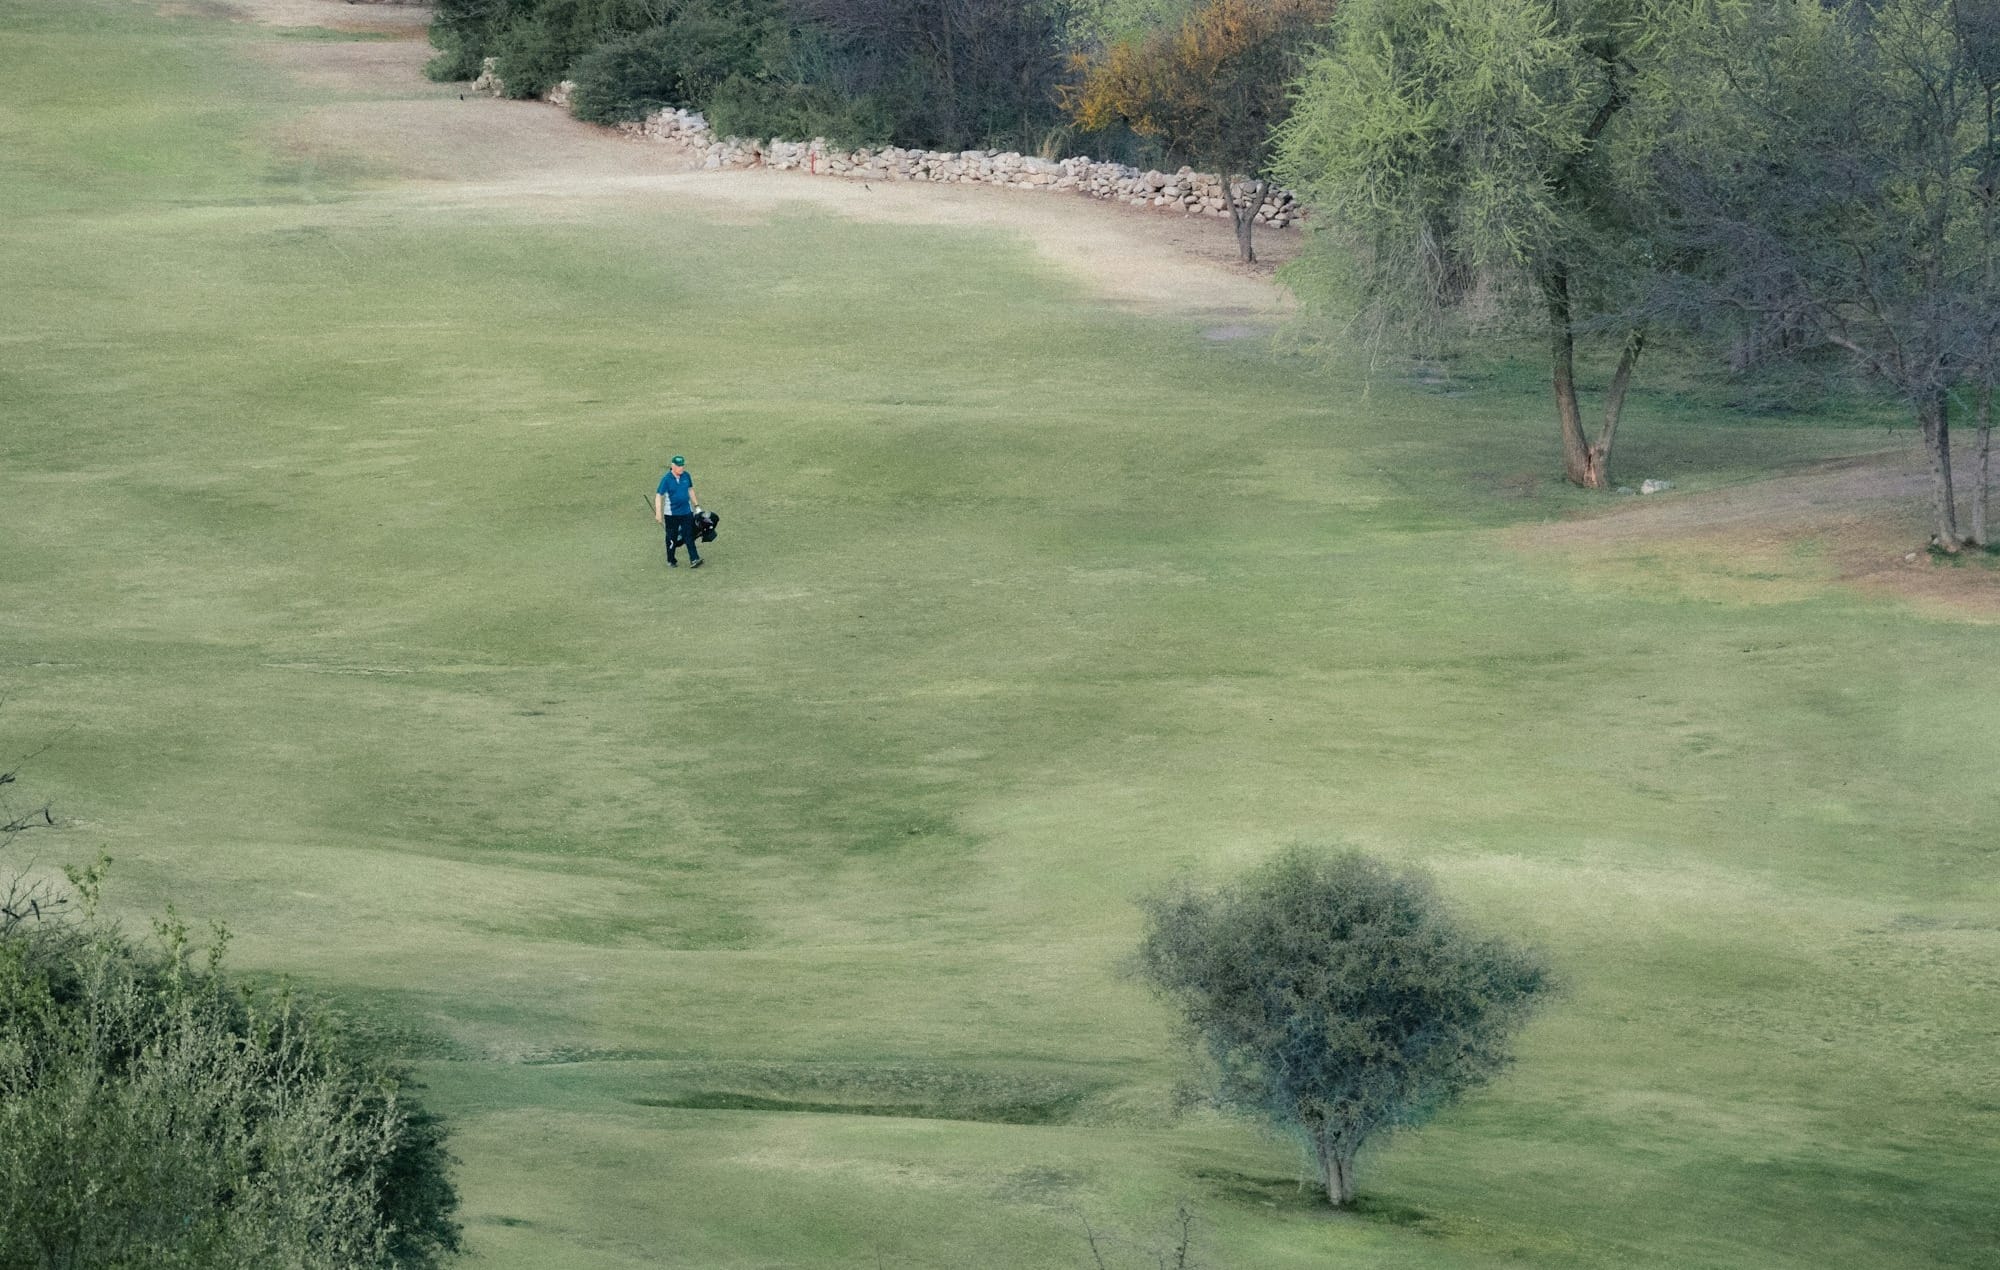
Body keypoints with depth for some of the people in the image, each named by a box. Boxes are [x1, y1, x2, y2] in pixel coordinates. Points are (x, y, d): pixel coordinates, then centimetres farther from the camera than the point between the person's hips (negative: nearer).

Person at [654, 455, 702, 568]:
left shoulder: (686, 476, 1)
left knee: (689, 535, -4)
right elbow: (659, 495, -16)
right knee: (672, 538, 7)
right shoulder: (666, 479, -14)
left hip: (686, 511, 3)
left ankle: (694, 559, -8)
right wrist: (658, 513, -22)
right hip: (671, 514, -3)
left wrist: (696, 505, 19)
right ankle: (671, 561, 20)